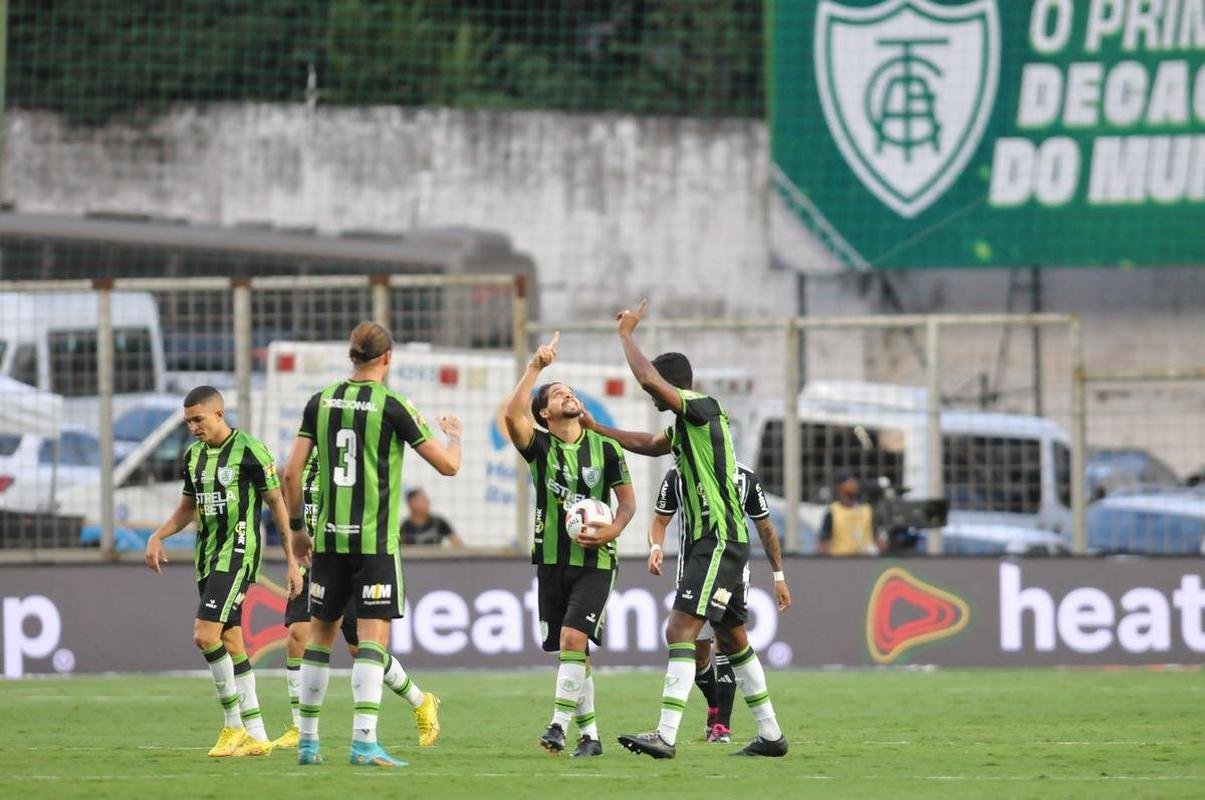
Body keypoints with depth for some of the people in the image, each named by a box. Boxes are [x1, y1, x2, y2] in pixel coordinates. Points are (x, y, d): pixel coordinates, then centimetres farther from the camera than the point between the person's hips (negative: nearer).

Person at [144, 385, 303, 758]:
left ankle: (234, 724, -8)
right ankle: (256, 736, 12)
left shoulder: (249, 450, -11)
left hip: (237, 555, -8)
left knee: (205, 635, -18)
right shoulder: (194, 455, 11)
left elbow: (277, 504, -6)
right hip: (208, 559, 8)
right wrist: (157, 537, 5)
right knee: (231, 643, 7)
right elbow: (187, 507, 22)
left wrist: (291, 561, -7)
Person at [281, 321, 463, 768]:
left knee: (320, 635, 13)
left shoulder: (321, 402, 5)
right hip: (375, 540, -4)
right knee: (373, 638, -6)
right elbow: (448, 465, -2)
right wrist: (453, 434, 20)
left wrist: (295, 525, 15)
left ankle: (307, 741, 16)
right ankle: (364, 740, -17)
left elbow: (291, 471, 3)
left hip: (328, 537, 4)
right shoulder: (391, 405, -7)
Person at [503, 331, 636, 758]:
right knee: (570, 647, 5)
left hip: (595, 561, -2)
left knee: (572, 638, -20)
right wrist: (535, 367, -18)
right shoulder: (540, 447, 1)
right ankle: (590, 734, 14)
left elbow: (628, 501, 8)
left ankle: (559, 724, -20)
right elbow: (512, 415, -18)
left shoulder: (604, 447, 3)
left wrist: (613, 530, -12)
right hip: (552, 560, 2)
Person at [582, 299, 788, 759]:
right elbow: (649, 444, 36)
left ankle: (666, 736, -24)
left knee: (680, 629, -17)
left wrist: (626, 334, -9)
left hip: (720, 541, -11)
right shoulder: (684, 425, 16)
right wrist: (597, 428, 34)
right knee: (732, 638, 15)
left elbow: (648, 379, -23)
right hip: (707, 542, 11)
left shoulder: (704, 410, -12)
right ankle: (770, 735, 22)